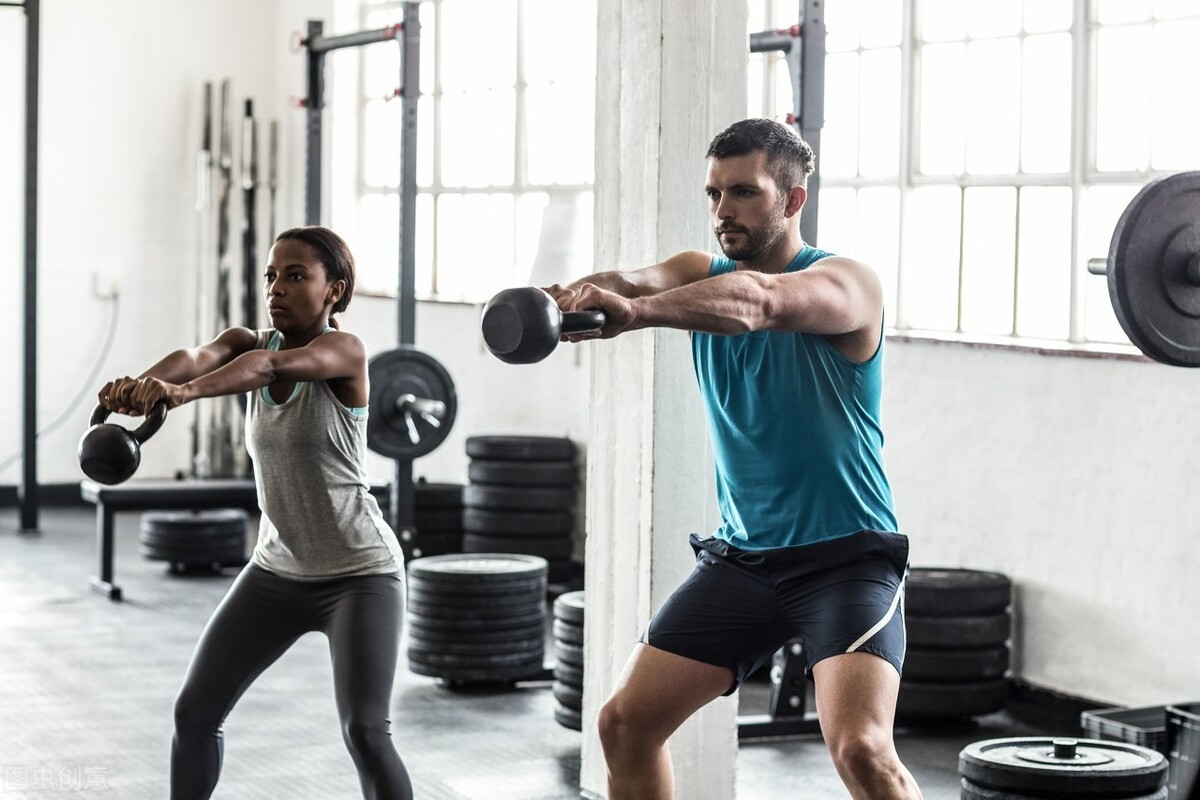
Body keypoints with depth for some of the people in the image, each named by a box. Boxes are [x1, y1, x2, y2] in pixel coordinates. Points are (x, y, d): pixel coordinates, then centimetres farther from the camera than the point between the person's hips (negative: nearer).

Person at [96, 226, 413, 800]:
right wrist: (140, 385, -46)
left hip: (358, 574, -6)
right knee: (194, 712, 5)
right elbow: (200, 356, -23)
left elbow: (268, 365, -36)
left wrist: (184, 393, -54)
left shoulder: (344, 352, -15)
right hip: (276, 568, 6)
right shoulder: (248, 342, 0)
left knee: (365, 732, -16)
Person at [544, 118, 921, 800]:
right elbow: (635, 281, -18)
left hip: (847, 557, -6)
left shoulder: (847, 284, -13)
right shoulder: (704, 276, 5)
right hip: (741, 557, 6)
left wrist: (636, 312, -52)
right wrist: (581, 294, -43)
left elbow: (759, 301, -35)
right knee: (626, 722, 6)